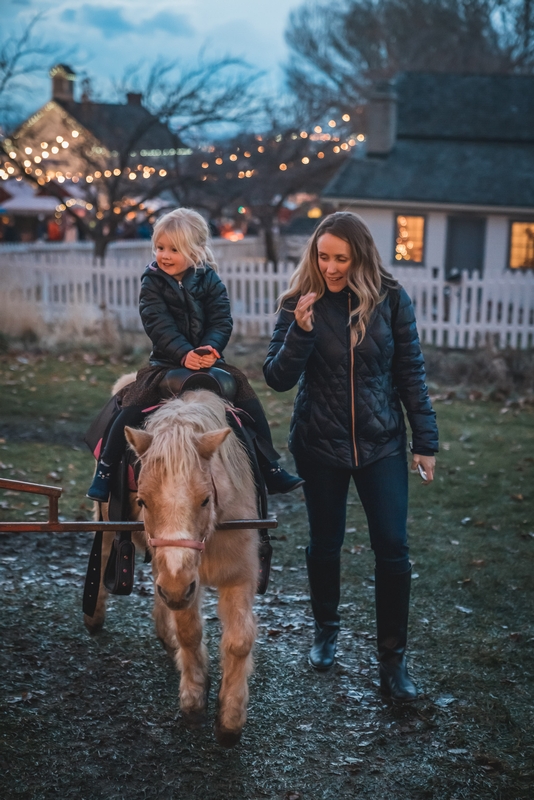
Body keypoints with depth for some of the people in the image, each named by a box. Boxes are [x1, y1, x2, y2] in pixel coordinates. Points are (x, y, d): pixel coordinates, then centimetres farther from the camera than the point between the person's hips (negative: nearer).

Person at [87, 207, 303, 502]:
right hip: (166, 363, -2)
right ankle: (105, 470, -7)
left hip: (209, 361, 2)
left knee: (249, 401, -9)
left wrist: (210, 349, -27)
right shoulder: (152, 283, -4)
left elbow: (222, 321, -7)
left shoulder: (210, 280, 1)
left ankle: (271, 470, 1)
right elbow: (159, 326, -15)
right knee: (134, 406, -20)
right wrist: (184, 354, -30)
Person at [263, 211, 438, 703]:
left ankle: (393, 658, 10)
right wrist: (300, 332, -26)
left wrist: (426, 441, -1)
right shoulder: (301, 304, -6)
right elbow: (277, 379, -9)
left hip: (381, 442, 0)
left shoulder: (391, 300, -5)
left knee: (392, 547, -3)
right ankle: (326, 629, 37)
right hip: (320, 443, 0)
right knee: (325, 542, 13)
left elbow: (411, 373, 0)